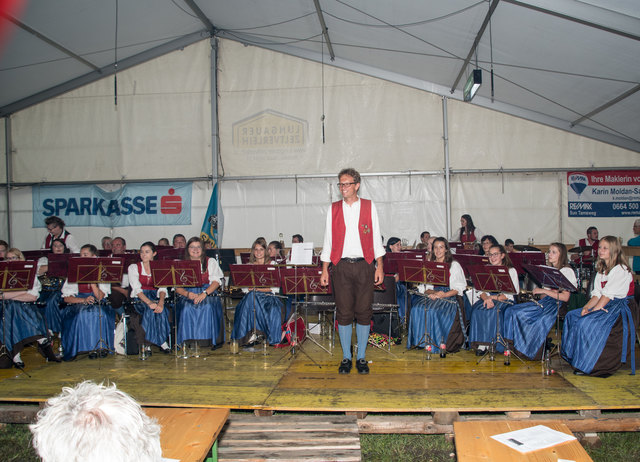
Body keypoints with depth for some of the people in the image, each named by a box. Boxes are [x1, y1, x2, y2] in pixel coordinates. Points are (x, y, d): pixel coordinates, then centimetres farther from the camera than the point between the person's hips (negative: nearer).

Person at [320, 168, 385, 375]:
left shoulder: (369, 206, 6)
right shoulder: (333, 209, 8)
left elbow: (376, 237, 6)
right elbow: (328, 239, 9)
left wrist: (379, 266, 0)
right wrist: (324, 270, 5)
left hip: (364, 265, 0)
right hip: (342, 266, 1)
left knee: (364, 312, 3)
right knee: (343, 312, 3)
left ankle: (361, 358, 15)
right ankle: (346, 358, 15)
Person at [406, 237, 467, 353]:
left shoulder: (454, 265, 9)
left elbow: (459, 287, -1)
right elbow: (423, 287, 10)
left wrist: (444, 295, -17)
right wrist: (432, 293, -12)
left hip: (449, 297, -3)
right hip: (432, 295, 3)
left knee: (438, 311, -34)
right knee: (417, 308, -27)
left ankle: (441, 342, -20)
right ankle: (424, 340, -20)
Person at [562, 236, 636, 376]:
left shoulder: (620, 270, -13)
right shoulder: (601, 270, 13)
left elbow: (608, 295, -20)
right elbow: (597, 294, 8)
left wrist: (593, 311, -23)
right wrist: (586, 307, -8)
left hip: (622, 308, -9)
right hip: (606, 306, 9)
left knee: (586, 322, -27)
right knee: (571, 316, -5)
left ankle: (588, 365, -15)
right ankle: (574, 357, -1)